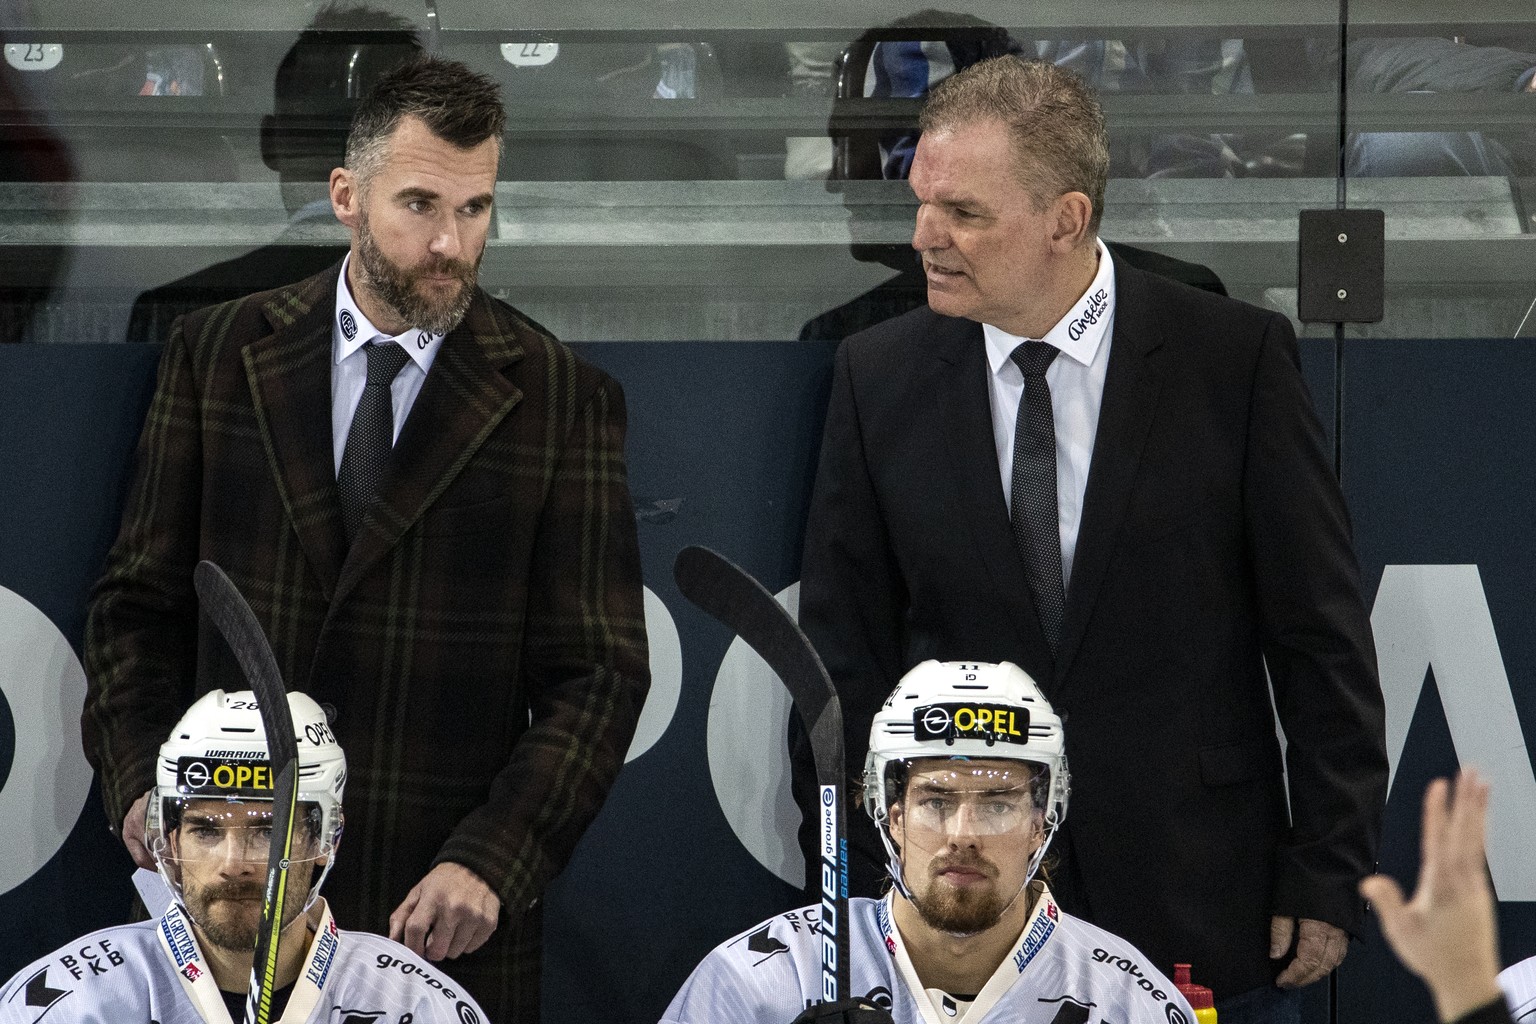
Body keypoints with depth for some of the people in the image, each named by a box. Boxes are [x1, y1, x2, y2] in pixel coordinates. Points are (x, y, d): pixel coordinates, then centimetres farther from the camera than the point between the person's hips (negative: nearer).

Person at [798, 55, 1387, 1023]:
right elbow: (846, 653, 6)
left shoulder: (1238, 356, -5)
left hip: (1201, 901, -2)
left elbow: (1323, 640, -3)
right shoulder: (879, 378, 2)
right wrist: (863, 903, 1)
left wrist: (1328, 878, -5)